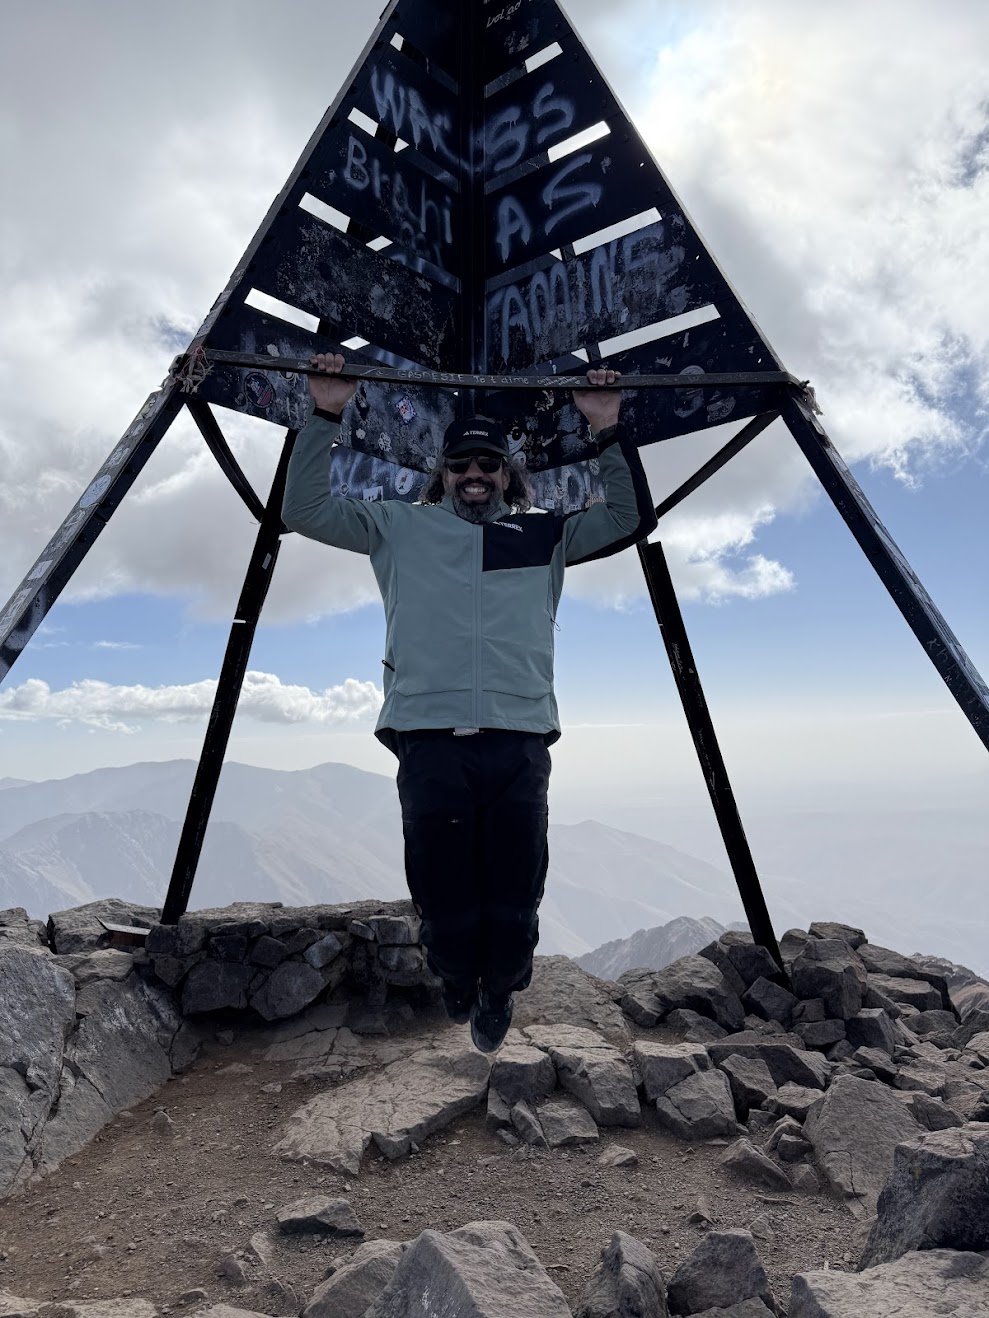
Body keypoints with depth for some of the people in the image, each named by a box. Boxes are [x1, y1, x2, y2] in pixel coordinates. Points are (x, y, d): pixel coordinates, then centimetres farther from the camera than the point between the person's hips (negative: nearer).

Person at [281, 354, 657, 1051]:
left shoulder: (544, 535, 19)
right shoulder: (401, 528, 17)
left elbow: (633, 517, 17)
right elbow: (306, 508, 14)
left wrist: (610, 432, 9)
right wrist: (326, 418, 6)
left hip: (520, 741, 1)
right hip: (429, 739, 0)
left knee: (514, 901, 2)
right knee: (444, 901, 3)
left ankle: (499, 994, 31)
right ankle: (457, 984, 35)